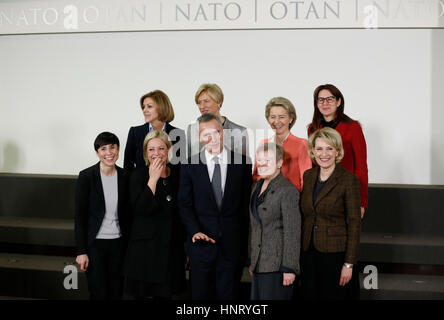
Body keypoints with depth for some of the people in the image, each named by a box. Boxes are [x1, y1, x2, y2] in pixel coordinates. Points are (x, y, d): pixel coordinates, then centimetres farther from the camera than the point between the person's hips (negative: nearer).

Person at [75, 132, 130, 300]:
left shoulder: (124, 176, 3)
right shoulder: (86, 176, -9)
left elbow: (126, 214, 10)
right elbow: (79, 216, -8)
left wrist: (128, 245, 8)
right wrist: (81, 251, -11)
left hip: (118, 243, 4)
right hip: (95, 243, -4)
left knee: (116, 293, 9)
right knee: (99, 294, -3)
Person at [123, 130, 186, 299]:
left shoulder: (178, 174, 7)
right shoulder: (138, 175, -2)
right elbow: (140, 209, -16)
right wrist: (153, 179, -17)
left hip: (172, 249, 3)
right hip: (145, 249, -3)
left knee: (165, 294, 7)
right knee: (144, 293, -1)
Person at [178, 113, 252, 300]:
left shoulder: (242, 163, 2)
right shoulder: (190, 165, 3)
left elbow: (246, 203, 4)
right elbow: (185, 204, 2)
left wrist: (245, 243, 1)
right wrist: (195, 231, -13)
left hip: (232, 245, 0)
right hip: (201, 244, 0)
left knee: (228, 294, 6)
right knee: (200, 294, 8)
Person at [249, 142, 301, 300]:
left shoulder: (287, 191, -12)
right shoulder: (258, 186, 14)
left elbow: (293, 233, -15)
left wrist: (290, 268, -18)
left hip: (278, 264, -8)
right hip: (260, 263, 8)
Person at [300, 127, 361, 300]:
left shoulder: (349, 180, -9)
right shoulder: (308, 176, 8)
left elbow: (354, 224, -10)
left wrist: (349, 264, -12)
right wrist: (298, 252, 11)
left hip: (335, 254, -5)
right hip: (308, 253, 5)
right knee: (309, 295, 8)